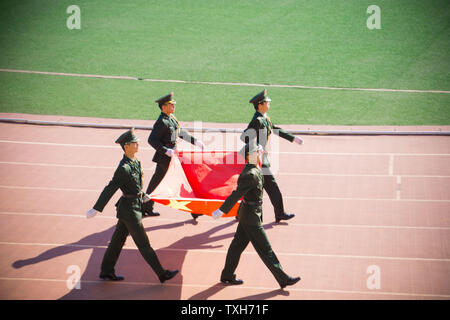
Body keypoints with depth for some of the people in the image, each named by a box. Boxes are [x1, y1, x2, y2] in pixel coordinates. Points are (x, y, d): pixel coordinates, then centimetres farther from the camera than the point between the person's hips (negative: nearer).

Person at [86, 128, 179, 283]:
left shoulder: (135, 162, 4)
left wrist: (142, 195, 34)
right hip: (129, 210, -9)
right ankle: (162, 274, 10)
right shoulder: (124, 168, -24)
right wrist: (96, 209, -21)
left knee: (118, 240, 17)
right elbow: (110, 189, -23)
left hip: (134, 206, 9)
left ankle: (106, 271, 28)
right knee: (143, 244, 2)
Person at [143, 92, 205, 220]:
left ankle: (146, 208, 24)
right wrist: (167, 151, -29)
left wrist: (196, 141, 18)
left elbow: (181, 133, 21)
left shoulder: (171, 118, 9)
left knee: (156, 181, 15)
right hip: (166, 159, -9)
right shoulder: (162, 122, -19)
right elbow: (152, 140, -24)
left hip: (170, 155, 9)